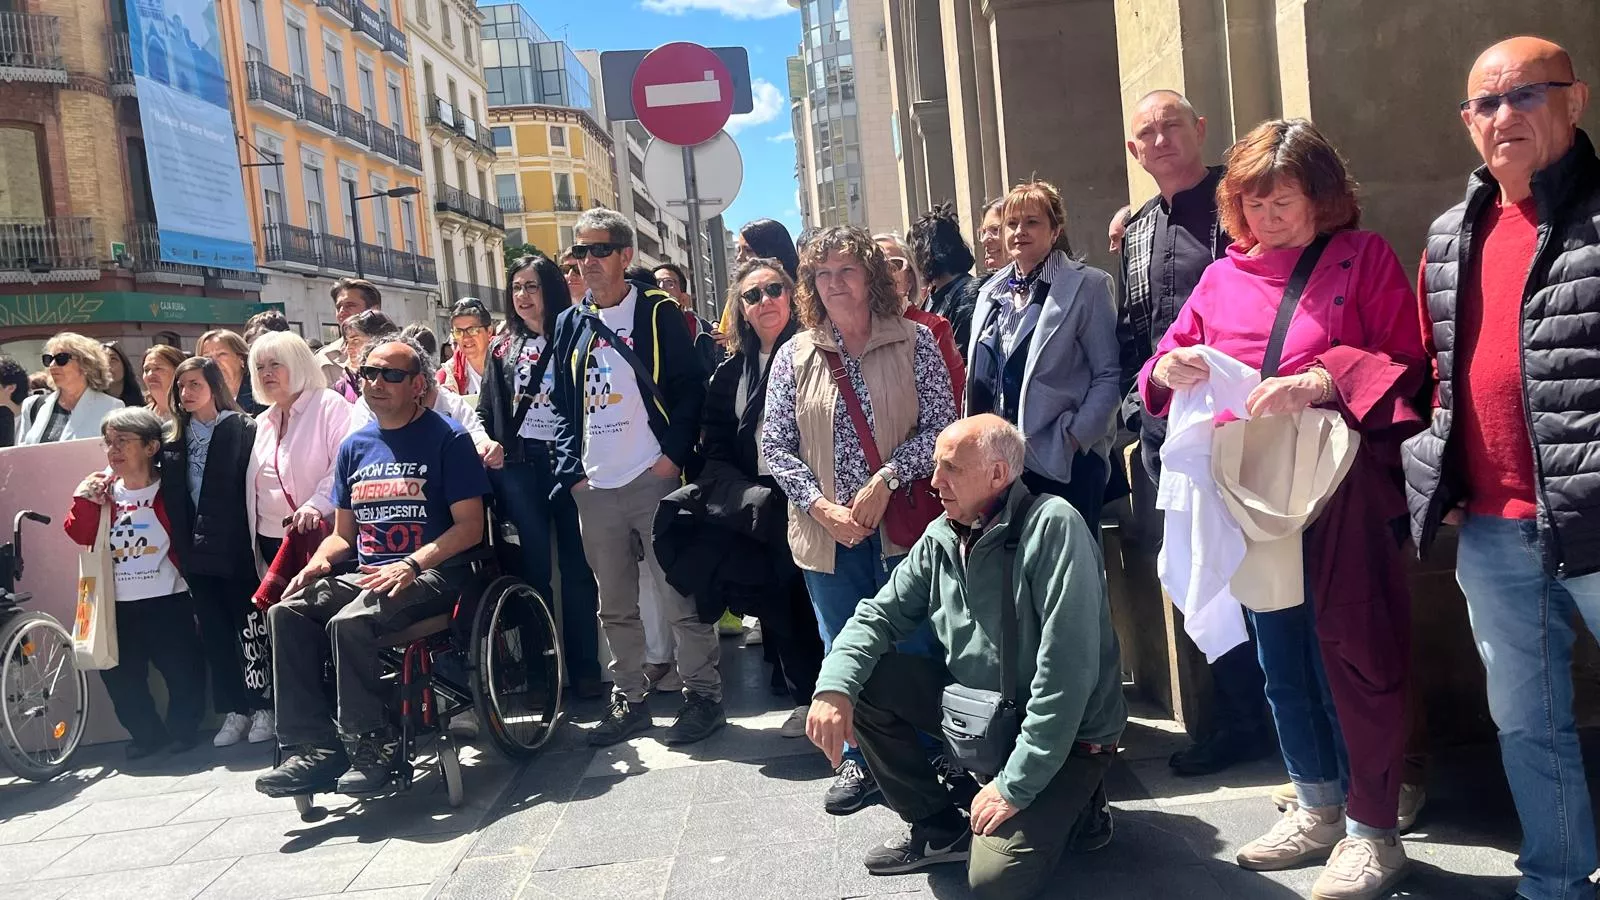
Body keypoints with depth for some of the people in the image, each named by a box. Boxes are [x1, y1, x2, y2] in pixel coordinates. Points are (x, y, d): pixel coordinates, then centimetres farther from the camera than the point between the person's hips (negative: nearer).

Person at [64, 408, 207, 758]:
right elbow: (81, 535, 0)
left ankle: (183, 729, 22)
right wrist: (84, 499, -11)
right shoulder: (102, 490, 8)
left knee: (182, 668, -1)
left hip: (167, 600, -4)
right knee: (119, 673, 9)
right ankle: (147, 733, 28)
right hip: (120, 603, 5)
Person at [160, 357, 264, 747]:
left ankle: (263, 705, 12)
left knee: (250, 626, 2)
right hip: (196, 551, 5)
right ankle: (233, 710, 16)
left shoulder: (242, 430, -4)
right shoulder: (173, 441, 13)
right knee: (214, 632, 8)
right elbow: (171, 499, 14)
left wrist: (250, 540, -12)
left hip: (235, 547, -5)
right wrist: (182, 546, 4)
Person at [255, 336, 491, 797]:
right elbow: (343, 533, 21)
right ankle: (314, 747, -14)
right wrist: (319, 563, -2)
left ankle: (371, 747, -16)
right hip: (364, 575, 7)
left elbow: (470, 526, -9)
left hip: (432, 573, -6)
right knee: (287, 613, -17)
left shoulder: (447, 437, -2)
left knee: (349, 622, -31)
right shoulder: (355, 446, 16)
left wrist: (411, 565, -21)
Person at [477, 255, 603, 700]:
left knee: (576, 568, 3)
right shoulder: (503, 347, 13)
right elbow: (486, 410, 15)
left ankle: (585, 669, 10)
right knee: (534, 569, 6)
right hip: (518, 467, 3)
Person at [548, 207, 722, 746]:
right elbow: (563, 405, 15)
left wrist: (675, 456, -13)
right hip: (594, 488, 5)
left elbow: (690, 388, -4)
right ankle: (628, 700, 24)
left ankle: (703, 695, 11)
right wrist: (570, 471, 4)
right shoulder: (569, 324, 14)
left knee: (680, 596, -2)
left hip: (654, 479, -5)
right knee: (614, 606, 13)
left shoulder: (658, 313, 0)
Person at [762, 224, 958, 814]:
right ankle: (857, 761, 29)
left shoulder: (912, 341, -1)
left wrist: (885, 479, -17)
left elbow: (942, 425, -6)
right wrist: (820, 506, -12)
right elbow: (775, 445, 1)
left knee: (913, 647, 6)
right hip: (828, 534, 2)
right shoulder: (795, 356, 3)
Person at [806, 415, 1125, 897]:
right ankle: (939, 827, 7)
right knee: (864, 681, -8)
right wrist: (834, 687, -18)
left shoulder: (1053, 526, -24)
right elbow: (881, 614, 3)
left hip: (1067, 733, -6)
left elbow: (1067, 668, -28)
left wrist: (1016, 786, -25)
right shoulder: (941, 537, -1)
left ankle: (1071, 807, 11)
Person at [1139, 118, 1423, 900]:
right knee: (1282, 660, 12)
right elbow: (1161, 369, 11)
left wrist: (1322, 381, -22)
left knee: (1353, 654, -1)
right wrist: (1170, 368, -12)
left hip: (1343, 491, -4)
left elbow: (1405, 360, -6)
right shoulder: (1222, 278, 12)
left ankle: (1373, 831, 14)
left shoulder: (1363, 257, 2)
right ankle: (1318, 812, 29)